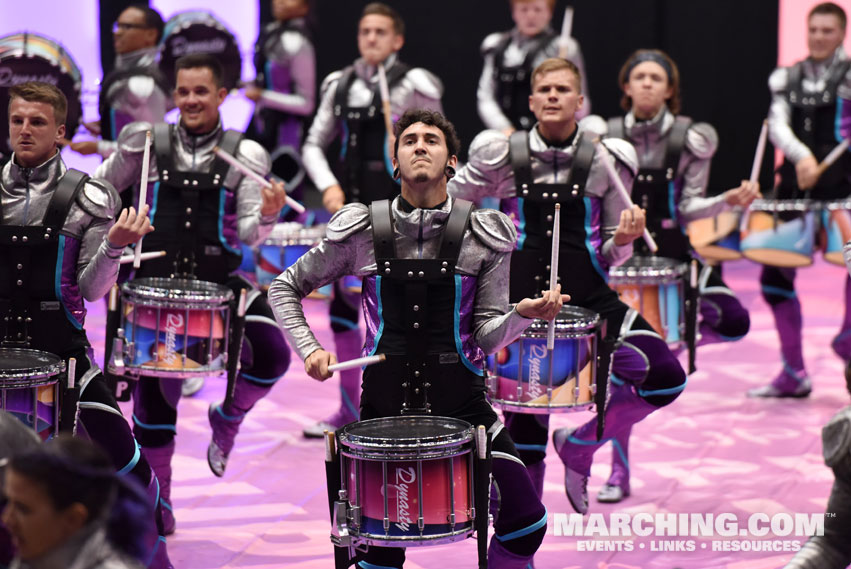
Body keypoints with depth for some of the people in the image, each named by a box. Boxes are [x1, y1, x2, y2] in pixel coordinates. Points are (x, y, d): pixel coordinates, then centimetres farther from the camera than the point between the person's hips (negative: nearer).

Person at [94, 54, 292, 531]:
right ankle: (156, 495, 21)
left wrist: (268, 214, -22)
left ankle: (227, 417, 15)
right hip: (156, 279, 0)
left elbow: (249, 235, -2)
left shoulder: (244, 154, 2)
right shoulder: (146, 142, 4)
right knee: (154, 387, 1)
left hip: (220, 280, 0)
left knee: (272, 356, -20)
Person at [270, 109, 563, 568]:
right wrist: (309, 349, -5)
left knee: (526, 522, -9)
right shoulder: (361, 231, -1)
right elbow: (285, 288, 10)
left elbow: (487, 336, -1)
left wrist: (524, 314, -20)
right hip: (385, 402, 0)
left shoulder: (483, 236, 0)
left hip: (461, 399, 0)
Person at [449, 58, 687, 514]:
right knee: (524, 415, 0)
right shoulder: (502, 156, 1)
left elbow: (610, 255, 10)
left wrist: (624, 239, -11)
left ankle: (578, 444, 10)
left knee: (665, 378, -14)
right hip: (521, 301, -1)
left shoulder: (604, 161, 4)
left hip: (588, 299, 1)